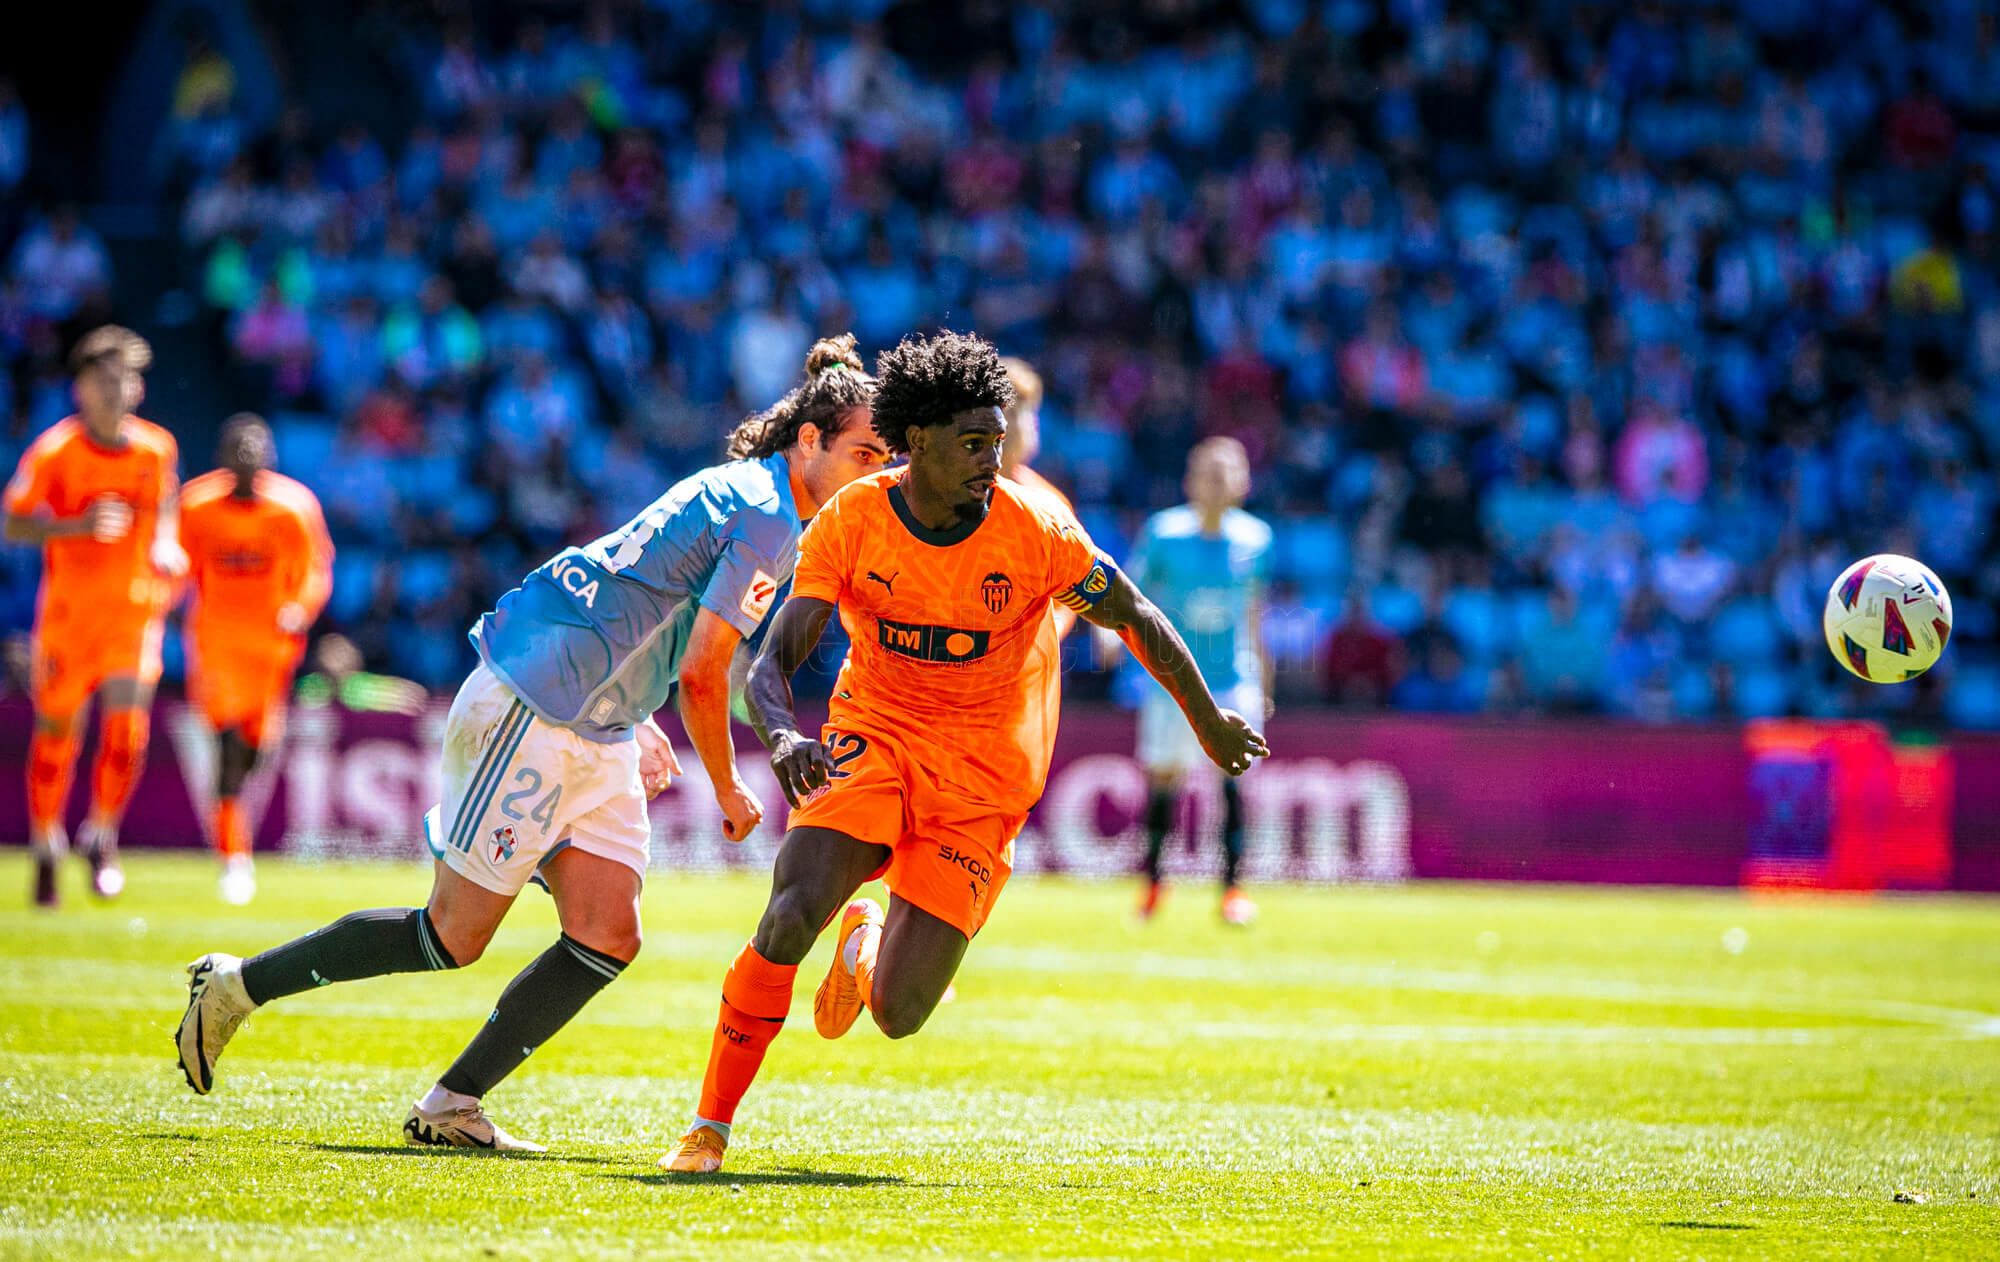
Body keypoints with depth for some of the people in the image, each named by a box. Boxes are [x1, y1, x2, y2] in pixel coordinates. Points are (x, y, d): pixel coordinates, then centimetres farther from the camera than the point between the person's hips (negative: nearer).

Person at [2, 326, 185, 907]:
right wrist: (80, 525, -24)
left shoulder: (157, 448, -2)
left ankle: (102, 838, 7)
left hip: (136, 609, 1)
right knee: (56, 731, 6)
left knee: (127, 724, -13)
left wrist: (166, 545, -2)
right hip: (67, 612, -1)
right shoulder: (54, 450, -11)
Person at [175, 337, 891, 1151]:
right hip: (532, 711, -10)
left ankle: (451, 1106, 4)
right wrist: (728, 792, -4)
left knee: (608, 938, 0)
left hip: (597, 736, 10)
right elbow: (701, 676, -18)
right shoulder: (767, 519, -15)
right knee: (454, 937, -4)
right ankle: (237, 986, 8)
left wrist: (635, 724, 26)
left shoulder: (732, 493, 15)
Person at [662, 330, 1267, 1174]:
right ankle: (710, 1127, -8)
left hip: (982, 777, 0)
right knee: (788, 920, -25)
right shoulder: (850, 522, -11)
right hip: (872, 738, 1)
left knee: (899, 1013, -9)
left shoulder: (1033, 531, -14)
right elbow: (772, 662, -14)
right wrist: (781, 734, -36)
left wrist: (1211, 725, 11)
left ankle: (870, 938, 32)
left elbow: (1135, 621, 0)